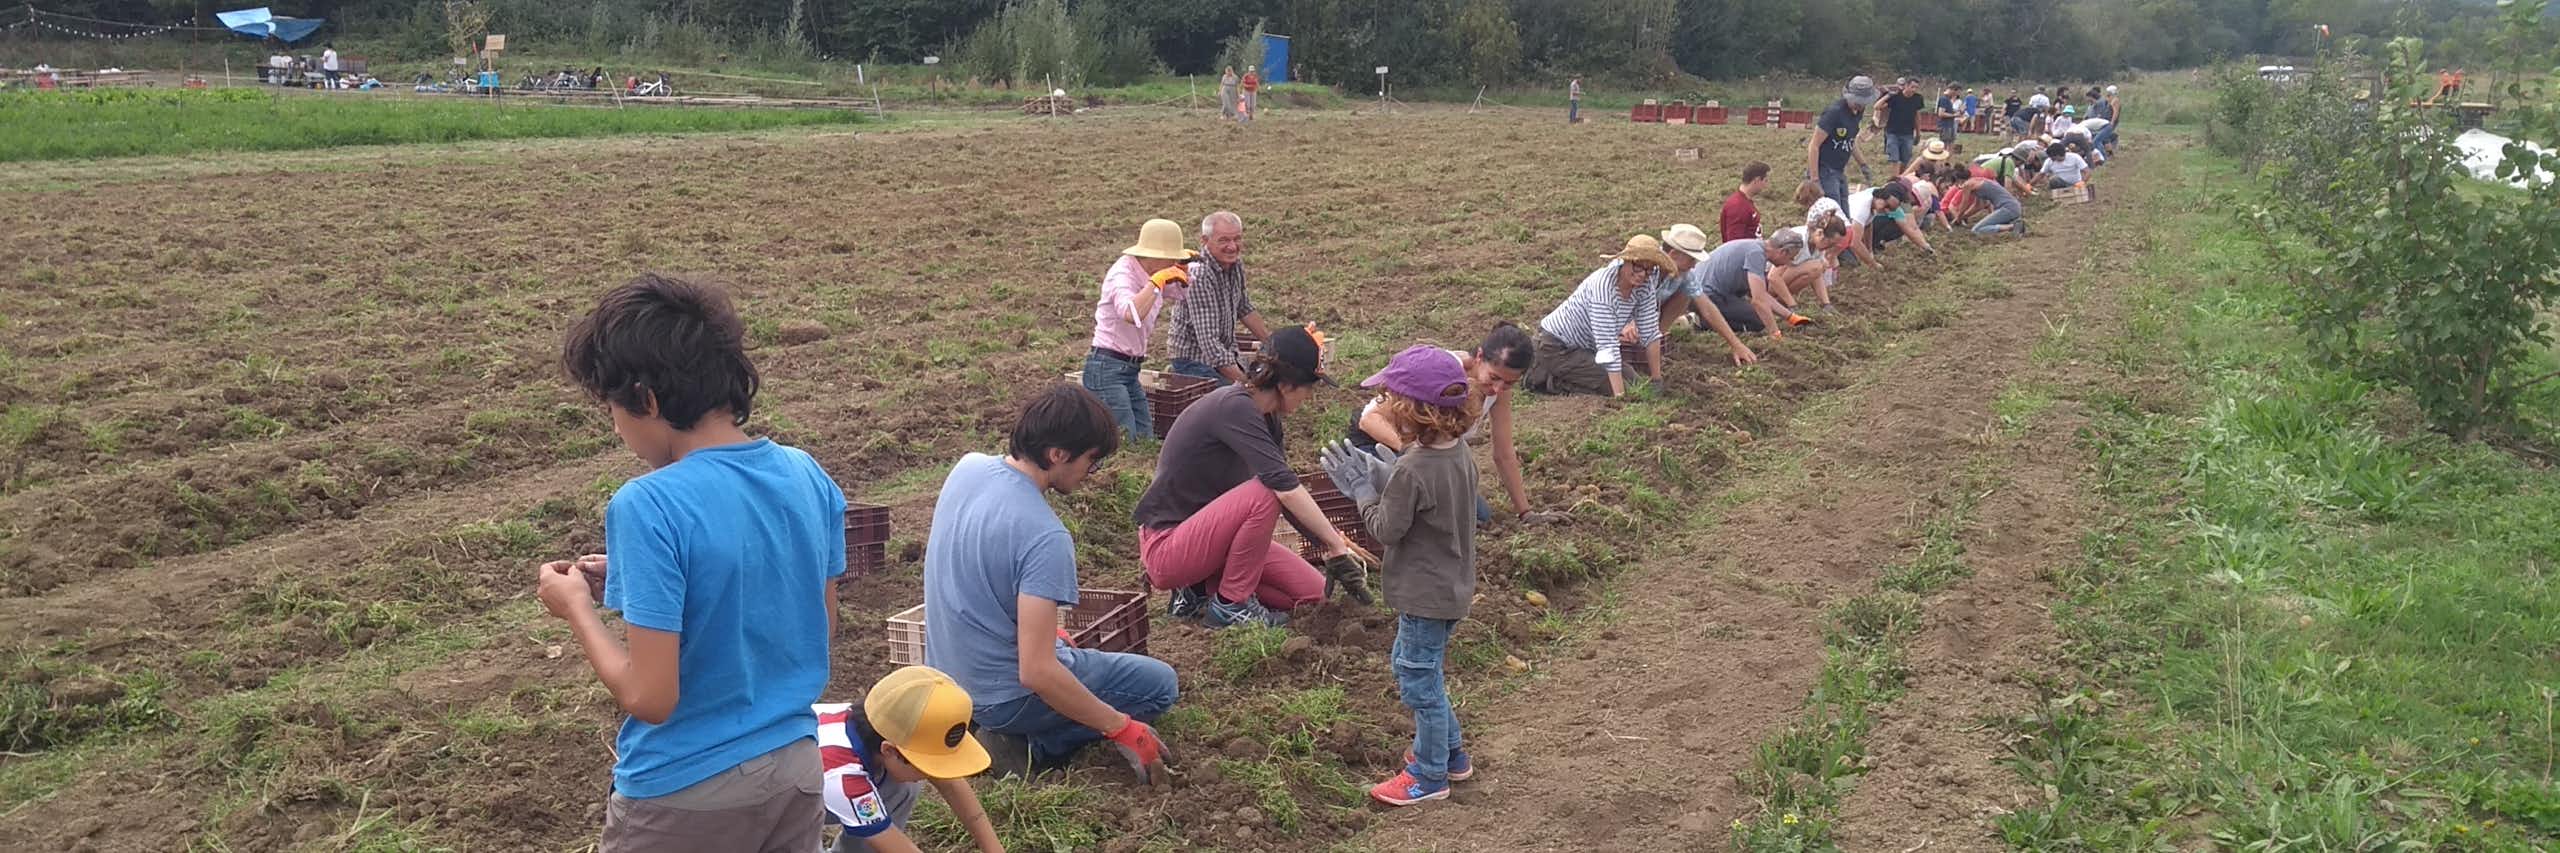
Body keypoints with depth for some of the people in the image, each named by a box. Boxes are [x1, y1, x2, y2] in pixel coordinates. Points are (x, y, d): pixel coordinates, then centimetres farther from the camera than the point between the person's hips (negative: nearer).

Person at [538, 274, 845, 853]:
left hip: (687, 793, -6)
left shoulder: (650, 508, -22)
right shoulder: (809, 477, -3)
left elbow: (649, 697, -22)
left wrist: (577, 609, -4)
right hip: (795, 768, 6)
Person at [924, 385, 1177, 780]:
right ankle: (1033, 745, -4)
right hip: (1001, 697, -8)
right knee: (1160, 683, 5)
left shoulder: (967, 468, -4)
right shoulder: (1044, 537, -29)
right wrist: (1122, 729, -20)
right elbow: (1036, 673, -30)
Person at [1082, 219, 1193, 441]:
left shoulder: (1147, 273, 7)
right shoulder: (1122, 274, -17)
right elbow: (1132, 314, -39)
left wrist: (1183, 269, 8)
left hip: (1130, 371, 9)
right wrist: (1157, 280, -29)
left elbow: (1181, 293, 28)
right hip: (1106, 369, -9)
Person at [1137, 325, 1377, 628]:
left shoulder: (1266, 418, 4)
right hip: (1166, 547, -9)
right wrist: (1337, 547, -30)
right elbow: (1285, 486, -32)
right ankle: (1231, 604, -14)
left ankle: (1201, 589, 11)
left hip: (1204, 535, 9)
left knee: (1312, 593, 1)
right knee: (1262, 494, -31)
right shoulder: (1234, 408, -25)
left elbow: (1289, 490, 8)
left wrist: (1337, 546, -1)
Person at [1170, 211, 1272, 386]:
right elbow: (1209, 342, -30)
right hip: (1195, 360, -8)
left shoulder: (1235, 264, 1)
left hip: (1226, 354, 8)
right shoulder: (1199, 277, -25)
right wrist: (1244, 382, -34)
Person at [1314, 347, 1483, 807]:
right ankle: (1450, 751, 37)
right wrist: (1377, 475, 0)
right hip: (1452, 586, 10)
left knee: (1420, 681, 6)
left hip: (1426, 596, -10)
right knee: (1409, 667, 25)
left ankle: (1430, 775, 21)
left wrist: (1362, 488, -7)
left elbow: (1387, 529, -18)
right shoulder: (1459, 452, -1)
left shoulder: (1413, 469, -29)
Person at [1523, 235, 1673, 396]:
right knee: (1612, 388, -17)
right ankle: (1541, 376, -2)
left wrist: (1657, 380, -5)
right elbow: (1608, 346, -34)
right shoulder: (1603, 285, -32)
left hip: (1587, 346, 9)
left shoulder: (1645, 284, -10)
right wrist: (1620, 396, -36)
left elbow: (1651, 334, -3)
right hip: (1557, 346, -9)